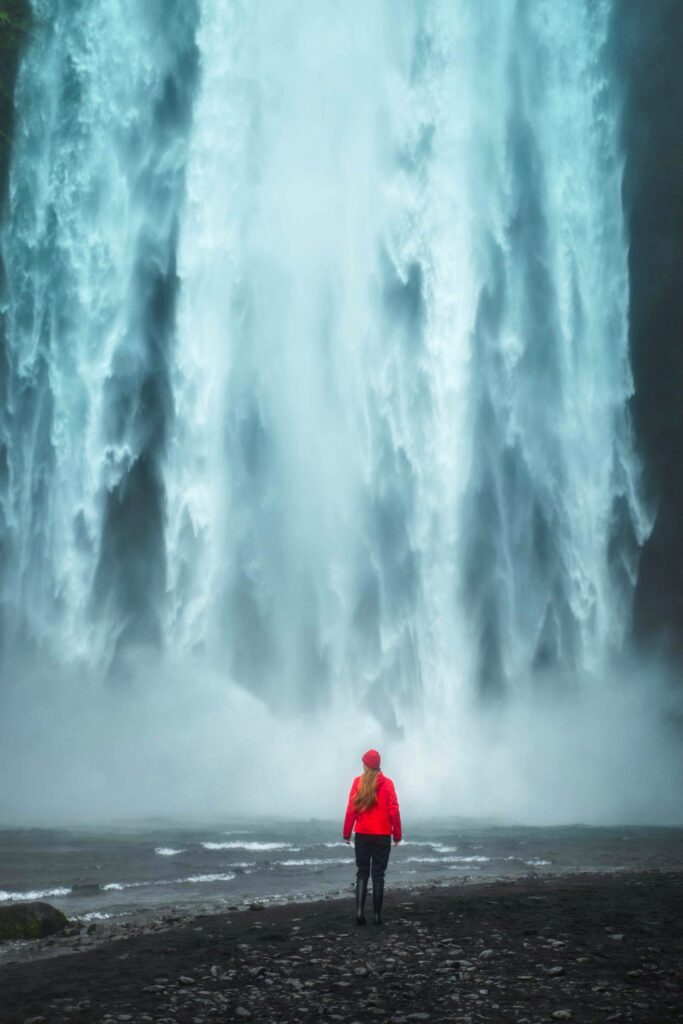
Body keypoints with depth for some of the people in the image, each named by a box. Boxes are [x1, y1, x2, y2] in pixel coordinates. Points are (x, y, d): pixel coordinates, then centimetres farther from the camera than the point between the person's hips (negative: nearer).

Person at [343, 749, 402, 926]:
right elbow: (394, 810, -4)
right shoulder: (387, 783, -3)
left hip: (362, 835, 1)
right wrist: (397, 835, 4)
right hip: (382, 836, -1)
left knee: (362, 873, 9)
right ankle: (377, 915, 1)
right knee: (378, 875, 4)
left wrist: (346, 833, 2)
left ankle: (359, 911, -5)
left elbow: (351, 809, -5)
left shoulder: (358, 782, -3)